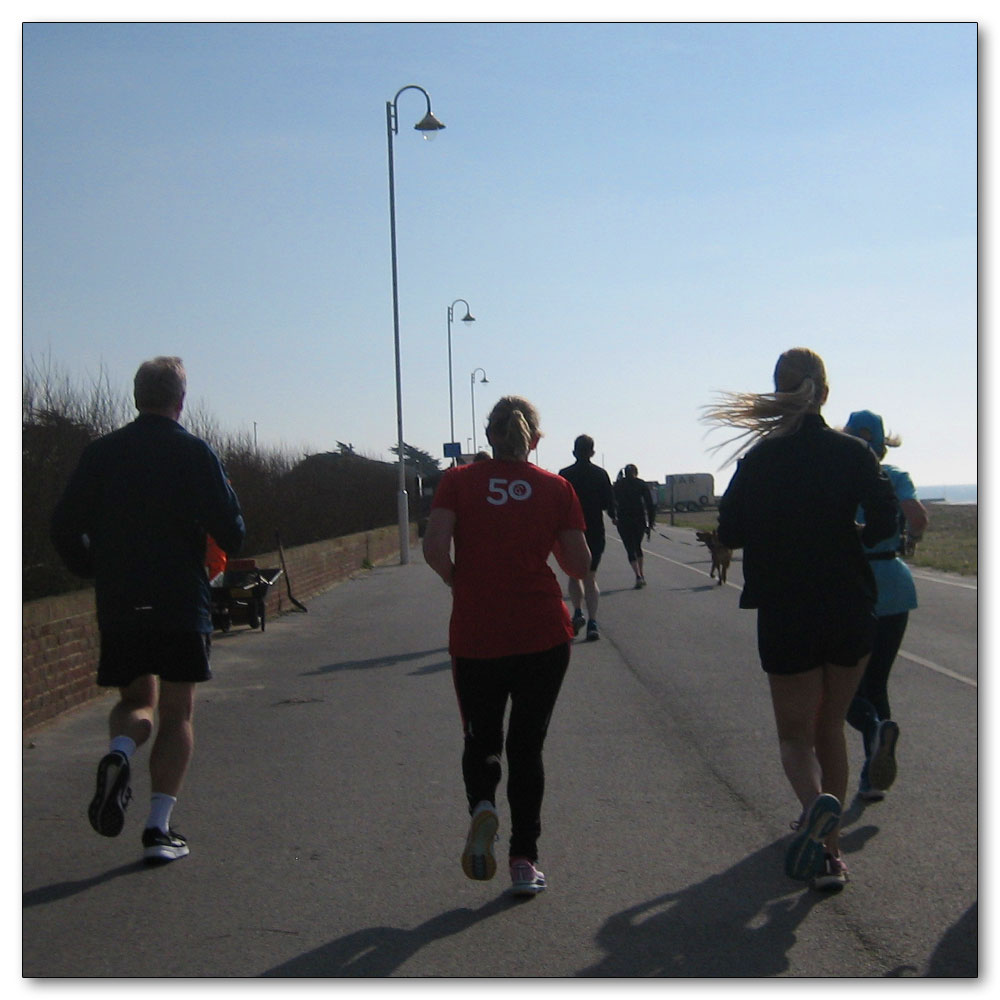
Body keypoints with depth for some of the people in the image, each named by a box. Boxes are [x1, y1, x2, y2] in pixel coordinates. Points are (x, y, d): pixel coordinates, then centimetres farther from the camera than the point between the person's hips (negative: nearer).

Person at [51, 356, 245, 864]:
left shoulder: (100, 452, 4)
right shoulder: (194, 453, -6)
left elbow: (64, 527, 3)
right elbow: (230, 530, -10)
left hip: (117, 606, 3)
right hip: (181, 603, -3)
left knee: (136, 700, 20)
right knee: (176, 714, 8)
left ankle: (120, 751, -13)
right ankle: (159, 827, 2)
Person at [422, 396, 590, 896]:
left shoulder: (458, 481, -1)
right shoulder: (556, 488, 1)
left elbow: (434, 547, -13)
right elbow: (579, 564, 0)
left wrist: (460, 584, 3)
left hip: (475, 635, 0)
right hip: (543, 634, 0)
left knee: (481, 738, 18)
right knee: (527, 745, 11)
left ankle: (482, 805, -11)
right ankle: (524, 861, 10)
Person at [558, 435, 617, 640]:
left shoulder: (565, 475, -3)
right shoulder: (600, 474, 0)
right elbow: (609, 503, 0)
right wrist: (613, 516, 20)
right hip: (595, 533, 1)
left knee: (574, 575, 16)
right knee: (590, 577, 6)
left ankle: (578, 612, -2)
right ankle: (592, 621, -6)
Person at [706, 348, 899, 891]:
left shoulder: (760, 459, -5)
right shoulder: (853, 453, -3)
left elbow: (730, 533, -3)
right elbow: (883, 523, -10)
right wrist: (841, 535, 9)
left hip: (786, 613, -2)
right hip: (850, 609, 2)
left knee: (796, 734, 8)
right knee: (830, 727, 18)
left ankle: (816, 801, -24)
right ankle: (828, 845, 23)